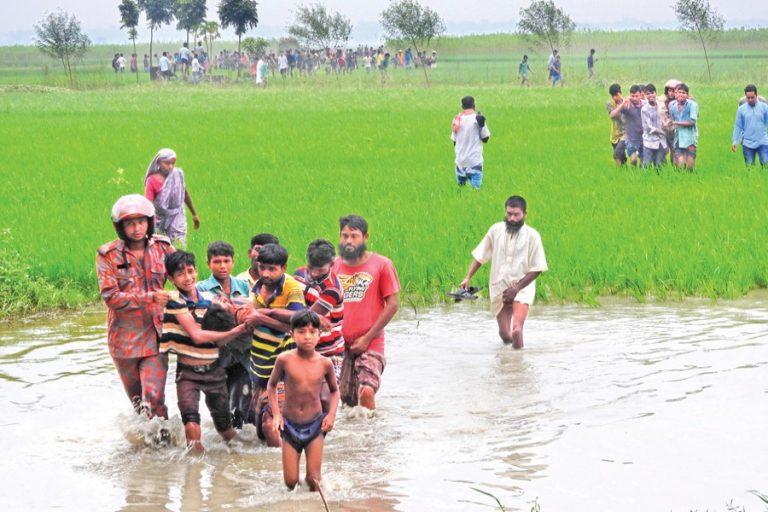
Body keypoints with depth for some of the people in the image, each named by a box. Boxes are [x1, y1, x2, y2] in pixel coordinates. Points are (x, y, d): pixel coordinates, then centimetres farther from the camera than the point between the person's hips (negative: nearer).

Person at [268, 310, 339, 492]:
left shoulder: (324, 363, -6)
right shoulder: (285, 360, -10)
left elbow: (334, 390, 11)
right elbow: (272, 385, 7)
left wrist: (331, 414, -4)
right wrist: (276, 414, -3)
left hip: (315, 425, 0)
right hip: (290, 424, 0)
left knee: (313, 480, -1)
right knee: (290, 482, 0)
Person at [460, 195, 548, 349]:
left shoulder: (532, 236, -8)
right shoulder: (496, 230, 0)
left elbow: (537, 268, -6)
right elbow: (480, 255, 8)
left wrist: (517, 288, -12)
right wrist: (468, 277, -3)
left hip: (522, 289, -3)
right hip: (499, 288, 3)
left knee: (516, 330, -24)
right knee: (505, 336, 5)